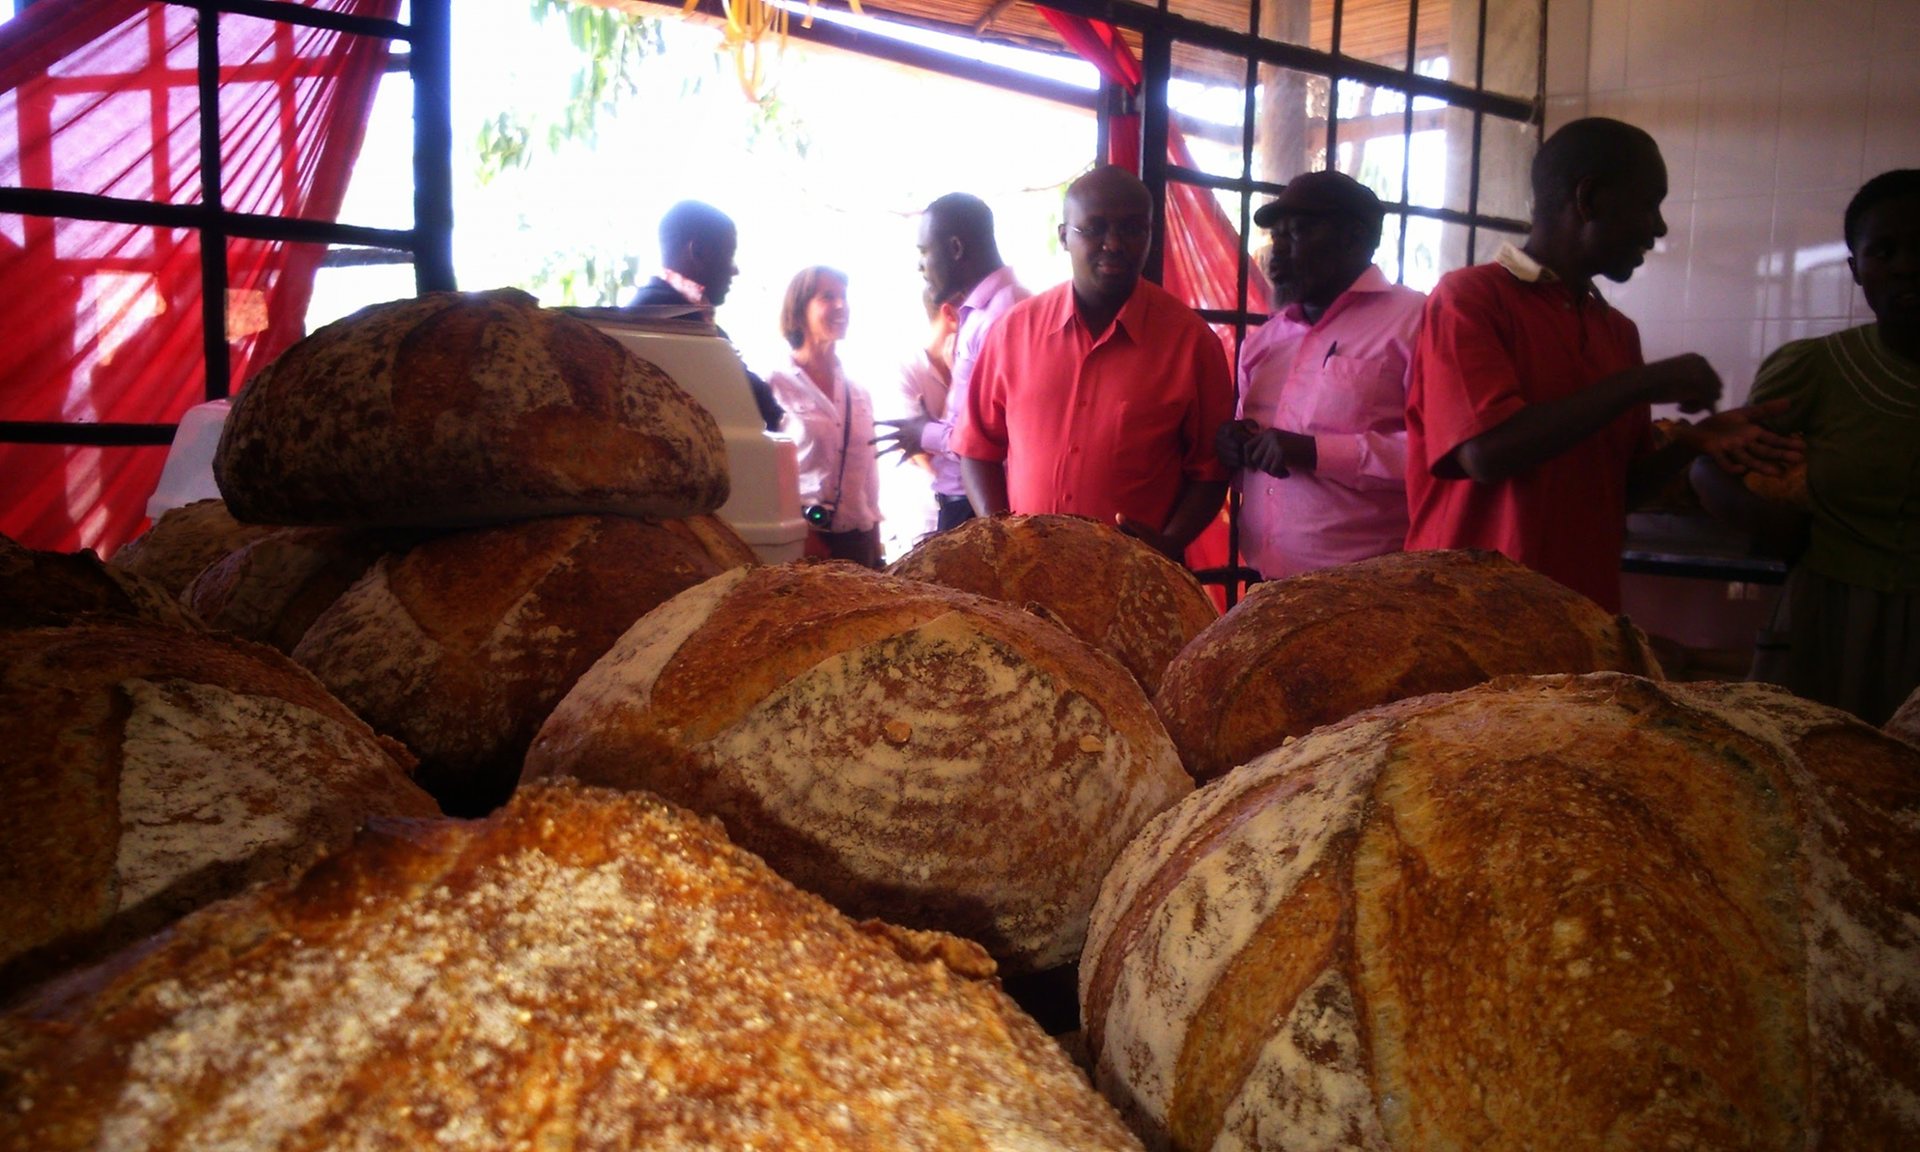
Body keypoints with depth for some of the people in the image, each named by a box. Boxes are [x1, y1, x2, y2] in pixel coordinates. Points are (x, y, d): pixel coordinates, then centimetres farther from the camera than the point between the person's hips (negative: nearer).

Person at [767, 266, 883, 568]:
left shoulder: (859, 393, 13)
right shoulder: (776, 387, -4)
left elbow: (869, 480, 14)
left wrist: (876, 557, 12)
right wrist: (800, 538, -11)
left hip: (857, 539, 5)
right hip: (800, 541, -5)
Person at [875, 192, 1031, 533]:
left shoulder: (1000, 316, -19)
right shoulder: (979, 312, 12)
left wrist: (928, 435, -11)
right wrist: (932, 431, 5)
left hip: (979, 507, -9)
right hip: (962, 501, 9)